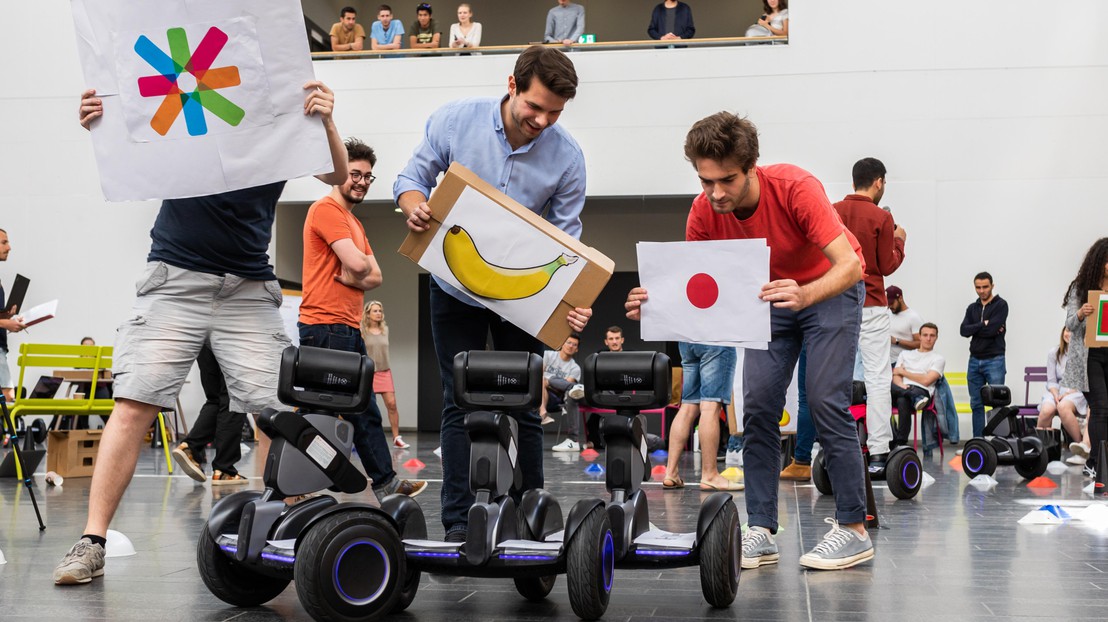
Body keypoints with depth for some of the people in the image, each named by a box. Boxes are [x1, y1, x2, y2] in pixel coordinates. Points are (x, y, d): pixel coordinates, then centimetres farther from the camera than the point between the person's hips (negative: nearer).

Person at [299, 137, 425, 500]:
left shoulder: (354, 222, 22)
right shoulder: (326, 209, -9)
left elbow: (375, 276, 14)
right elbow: (357, 264, -21)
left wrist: (353, 278, -6)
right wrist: (359, 268, 2)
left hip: (350, 330, 10)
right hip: (326, 327, -10)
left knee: (365, 412, 14)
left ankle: (385, 484, 22)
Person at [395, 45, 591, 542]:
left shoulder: (567, 157, -14)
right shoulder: (453, 121, -14)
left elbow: (566, 240, -9)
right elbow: (413, 177, -2)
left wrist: (573, 301, -25)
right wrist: (414, 207, -26)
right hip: (455, 285, 0)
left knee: (524, 405, 6)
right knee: (459, 402, 0)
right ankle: (458, 520, 4)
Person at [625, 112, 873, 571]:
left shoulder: (795, 188, -33)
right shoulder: (704, 211, -20)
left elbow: (850, 265, -37)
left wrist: (805, 294, -57)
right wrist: (655, 302, -34)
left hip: (830, 289, -4)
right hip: (771, 294, 5)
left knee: (826, 400, -16)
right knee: (758, 404, -7)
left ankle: (853, 529, -7)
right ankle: (761, 532, -2)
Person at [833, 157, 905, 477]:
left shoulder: (832, 212, 5)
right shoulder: (881, 217, -7)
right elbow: (887, 266, -5)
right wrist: (899, 241, 12)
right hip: (870, 306, -4)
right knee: (877, 378, -2)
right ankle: (878, 454, -5)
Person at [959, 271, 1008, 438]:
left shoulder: (1001, 305, -3)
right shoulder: (972, 308, 13)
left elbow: (993, 329, -17)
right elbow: (964, 330, -2)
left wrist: (975, 329, -6)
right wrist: (984, 325, -11)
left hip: (994, 360, -6)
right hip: (974, 360, 6)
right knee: (976, 404, 8)